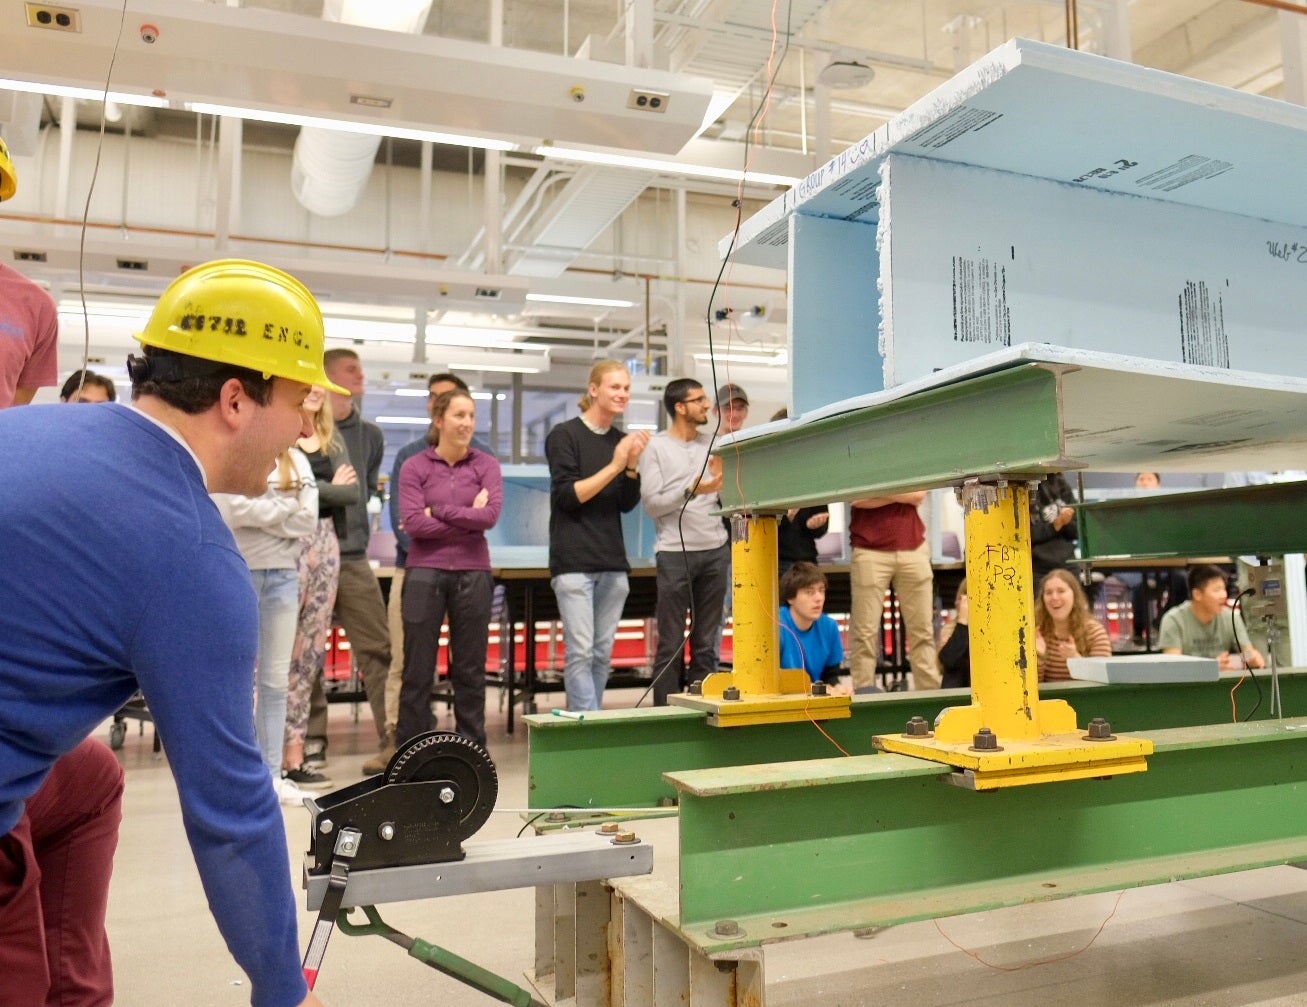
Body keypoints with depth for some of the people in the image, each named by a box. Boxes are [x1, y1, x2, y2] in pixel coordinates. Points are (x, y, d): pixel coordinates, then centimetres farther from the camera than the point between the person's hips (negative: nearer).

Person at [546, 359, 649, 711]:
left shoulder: (622, 440, 13)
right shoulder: (564, 435, -2)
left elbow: (627, 504, 10)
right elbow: (567, 496, -10)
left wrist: (633, 464, -6)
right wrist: (614, 465, -15)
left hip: (612, 562, 6)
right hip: (574, 560, -5)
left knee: (603, 653, 7)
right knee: (580, 651, -10)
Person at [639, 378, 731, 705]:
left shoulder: (713, 444, 12)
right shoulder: (655, 446, 1)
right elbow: (652, 504, -8)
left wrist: (722, 480, -6)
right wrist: (692, 490, -18)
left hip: (716, 550, 4)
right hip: (675, 553, -4)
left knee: (707, 642, 8)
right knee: (671, 643, 0)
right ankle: (665, 711, 7)